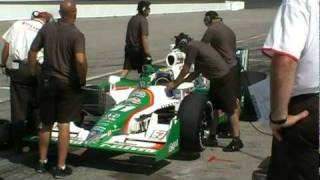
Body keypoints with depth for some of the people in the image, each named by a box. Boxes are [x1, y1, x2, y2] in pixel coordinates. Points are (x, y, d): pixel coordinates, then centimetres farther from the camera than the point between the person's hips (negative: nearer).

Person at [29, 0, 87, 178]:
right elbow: (80, 60, -27)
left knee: (46, 124, 17)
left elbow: (32, 52, 3)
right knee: (64, 125, 3)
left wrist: (34, 72, 15)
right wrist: (82, 80, -12)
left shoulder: (47, 28, 1)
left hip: (46, 81, 5)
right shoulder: (76, 34, -14)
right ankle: (61, 167, 8)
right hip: (68, 84, -5)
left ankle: (42, 162, 28)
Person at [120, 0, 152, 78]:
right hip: (138, 49, -8)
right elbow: (144, 38, -22)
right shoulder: (143, 20, -15)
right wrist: (148, 54, -22)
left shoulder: (132, 19, 12)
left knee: (126, 69, 6)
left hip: (129, 47, 8)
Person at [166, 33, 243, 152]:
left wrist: (174, 83, 2)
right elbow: (196, 72, 18)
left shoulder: (191, 46, -13)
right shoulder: (198, 45, 16)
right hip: (217, 79, 10)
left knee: (230, 109, -3)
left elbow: (185, 70, -10)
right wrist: (180, 82, 19)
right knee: (214, 106, 16)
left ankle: (236, 141, 4)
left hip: (225, 78, -10)